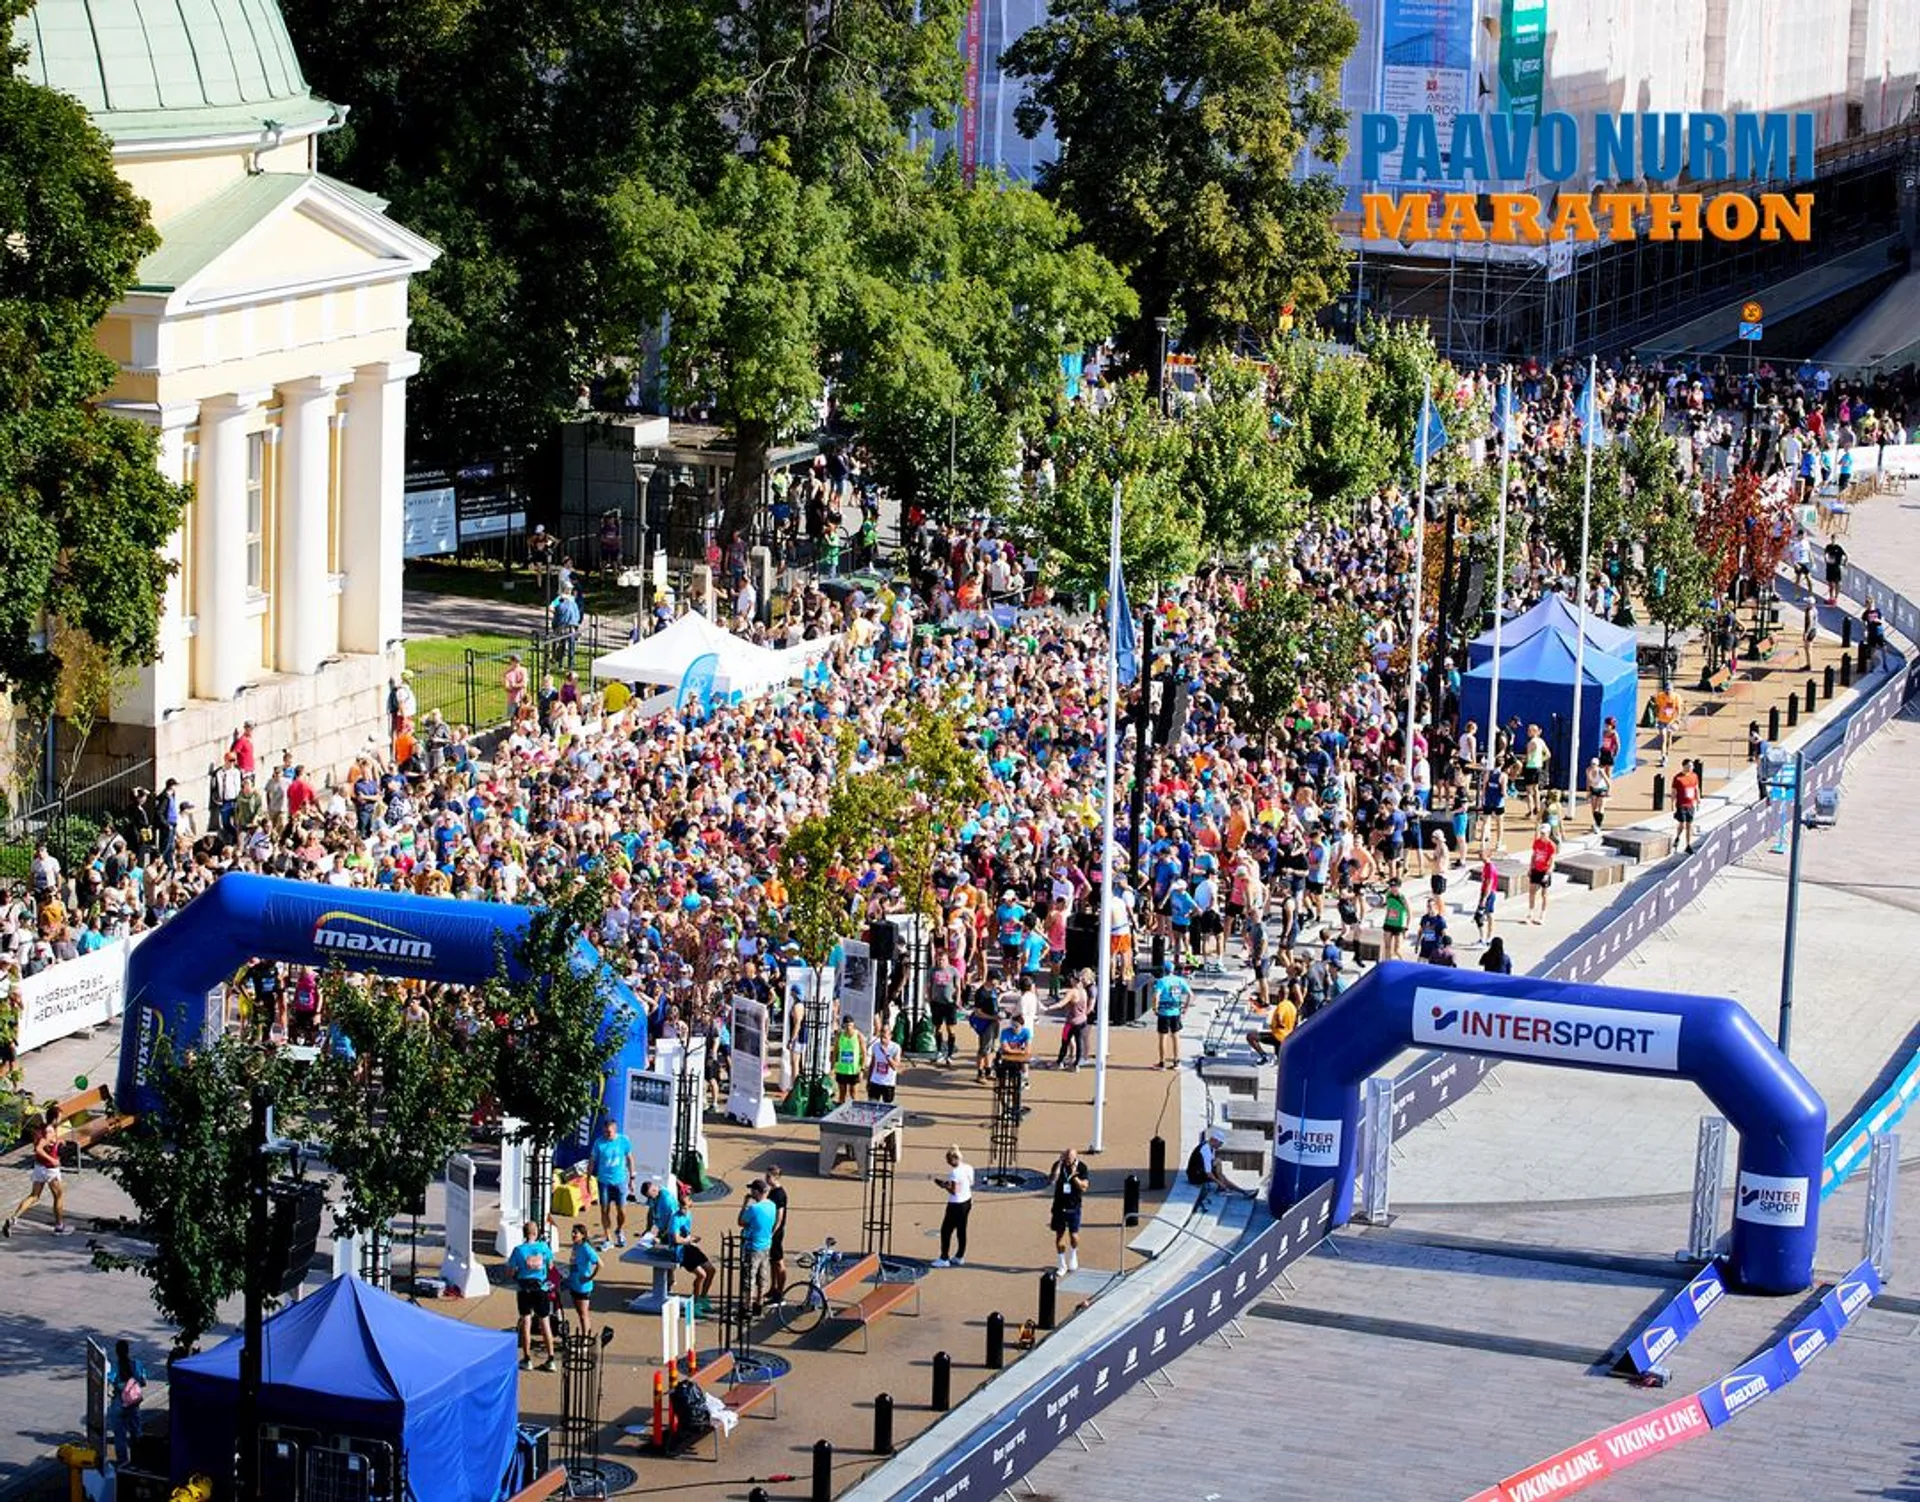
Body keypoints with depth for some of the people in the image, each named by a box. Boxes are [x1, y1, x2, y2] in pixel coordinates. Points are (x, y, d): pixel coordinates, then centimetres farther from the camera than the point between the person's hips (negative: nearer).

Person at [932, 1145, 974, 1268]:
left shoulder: (955, 1172, -24)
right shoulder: (968, 1168, 2)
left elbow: (954, 1190, -25)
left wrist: (942, 1184, -11)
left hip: (956, 1205, -9)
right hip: (967, 1201, 9)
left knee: (946, 1231, 3)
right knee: (961, 1230, 18)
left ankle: (944, 1259, 8)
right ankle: (960, 1256, 27)